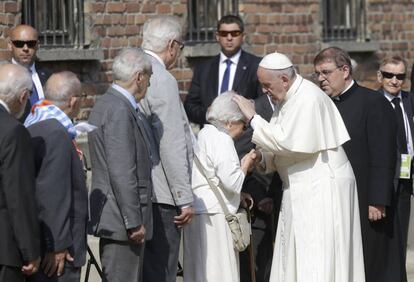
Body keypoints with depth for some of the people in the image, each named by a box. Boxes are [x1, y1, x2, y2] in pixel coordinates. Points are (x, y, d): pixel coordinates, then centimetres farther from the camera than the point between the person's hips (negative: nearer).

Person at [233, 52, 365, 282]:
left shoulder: (308, 99, -18)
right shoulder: (285, 100, 11)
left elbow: (288, 143, -24)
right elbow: (282, 146, 16)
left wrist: (253, 118, -18)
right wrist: (261, 157, -4)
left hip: (322, 190, -9)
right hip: (300, 190, 10)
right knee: (294, 261, 8)